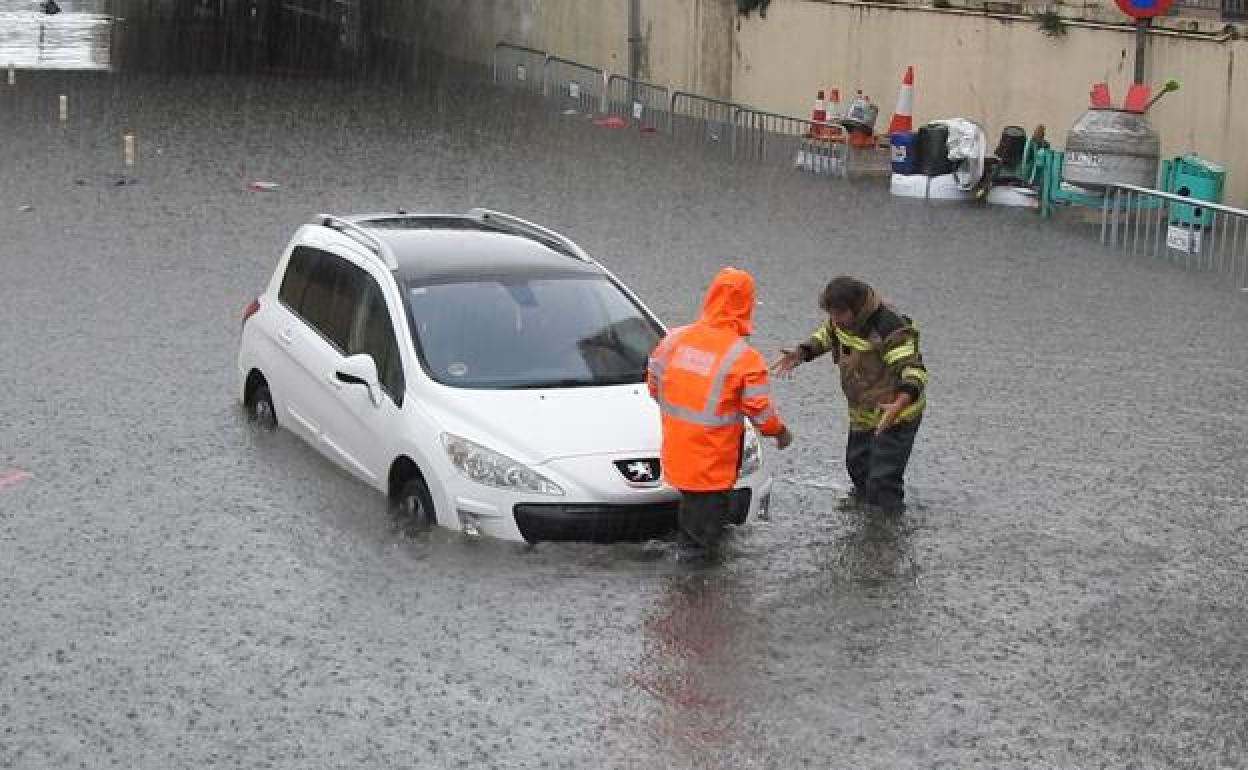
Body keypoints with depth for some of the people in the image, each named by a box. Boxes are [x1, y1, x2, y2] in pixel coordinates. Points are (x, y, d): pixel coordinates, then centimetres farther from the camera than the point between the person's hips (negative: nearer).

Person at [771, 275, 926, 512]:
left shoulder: (890, 328, -30)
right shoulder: (844, 317, -4)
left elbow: (914, 370, -33)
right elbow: (827, 334, 18)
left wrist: (900, 404, -50)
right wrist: (801, 354, 1)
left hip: (895, 417, -9)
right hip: (862, 414, 9)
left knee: (883, 483, -13)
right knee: (857, 467, 24)